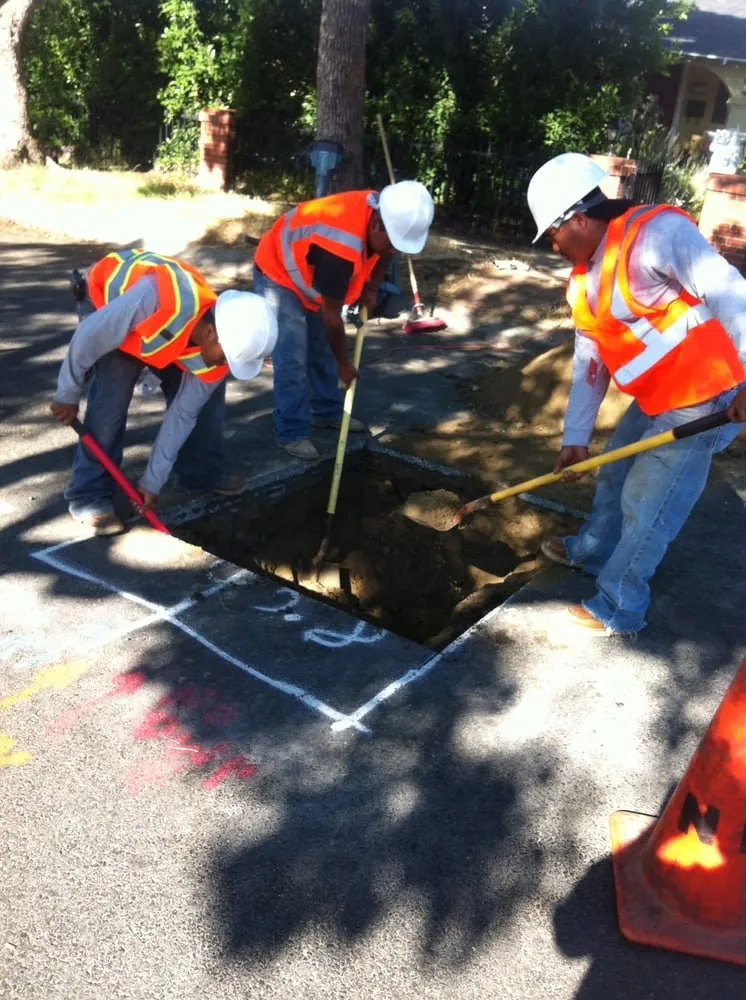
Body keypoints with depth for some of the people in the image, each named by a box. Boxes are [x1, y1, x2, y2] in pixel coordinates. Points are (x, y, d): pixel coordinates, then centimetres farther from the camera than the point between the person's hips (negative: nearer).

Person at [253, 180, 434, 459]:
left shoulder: (383, 211, -16)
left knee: (322, 349, 14)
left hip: (309, 271, 8)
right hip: (278, 274, -8)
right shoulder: (340, 247, -40)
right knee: (292, 360, -12)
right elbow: (331, 315, -28)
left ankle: (326, 412, 29)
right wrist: (343, 364, -17)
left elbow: (382, 254, 11)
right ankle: (291, 433, -2)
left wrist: (372, 289, -1)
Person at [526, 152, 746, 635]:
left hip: (706, 398, -9)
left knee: (645, 505, -1)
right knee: (614, 477, 23)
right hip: (655, 398, 9)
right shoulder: (584, 280, 7)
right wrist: (576, 437, 7)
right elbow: (589, 363, 9)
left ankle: (618, 609, 16)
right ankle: (591, 550, 48)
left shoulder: (654, 232, -21)